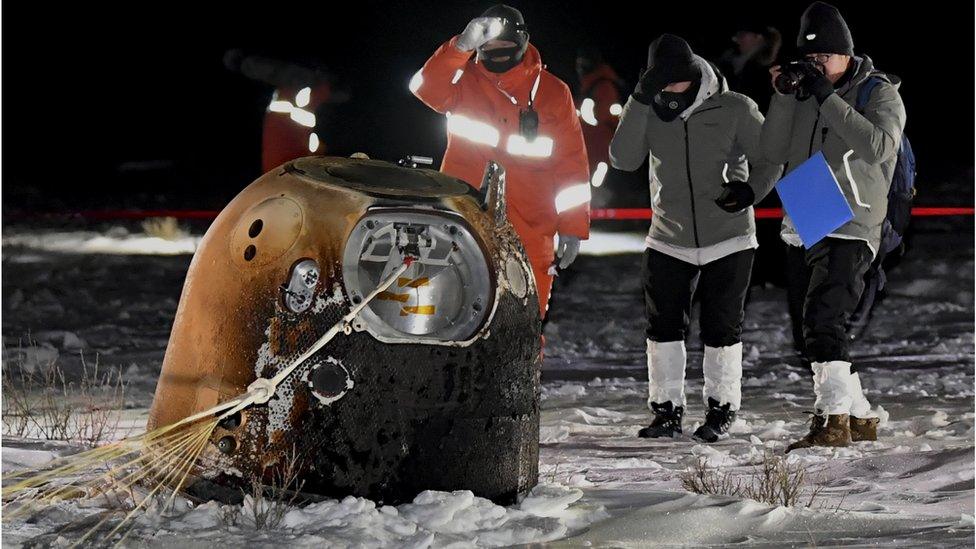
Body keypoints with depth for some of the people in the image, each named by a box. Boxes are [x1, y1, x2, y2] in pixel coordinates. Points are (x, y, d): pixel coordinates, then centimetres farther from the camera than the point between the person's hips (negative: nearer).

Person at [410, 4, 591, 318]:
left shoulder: (552, 92, 5)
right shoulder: (464, 80, 3)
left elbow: (572, 163, 6)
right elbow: (426, 88, -19)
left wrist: (572, 227, 2)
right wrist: (462, 46, -32)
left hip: (529, 233, 0)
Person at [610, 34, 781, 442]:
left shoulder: (735, 109, -9)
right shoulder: (650, 113, -1)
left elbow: (768, 160, -1)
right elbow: (624, 159, -15)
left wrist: (751, 190, -21)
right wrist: (640, 100, -21)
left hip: (728, 240, -3)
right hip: (668, 241, 3)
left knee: (721, 328, 4)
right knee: (663, 327, 4)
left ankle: (722, 410, 17)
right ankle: (666, 410, 14)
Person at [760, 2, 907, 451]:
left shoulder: (880, 92, -3)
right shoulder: (804, 94, 10)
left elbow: (879, 145, -21)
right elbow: (774, 152, 6)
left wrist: (828, 98, -21)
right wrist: (783, 96, -6)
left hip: (850, 231, -7)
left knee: (823, 318, -23)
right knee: (810, 332, 11)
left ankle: (832, 420, -25)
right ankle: (860, 418, 22)